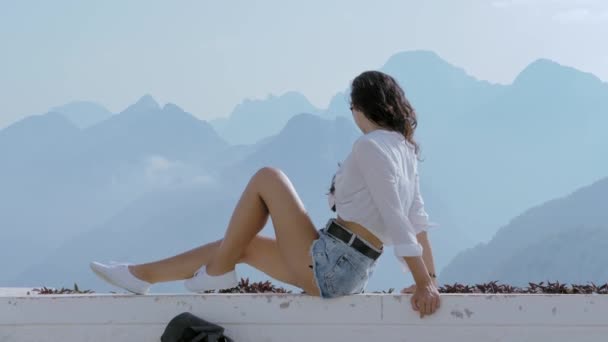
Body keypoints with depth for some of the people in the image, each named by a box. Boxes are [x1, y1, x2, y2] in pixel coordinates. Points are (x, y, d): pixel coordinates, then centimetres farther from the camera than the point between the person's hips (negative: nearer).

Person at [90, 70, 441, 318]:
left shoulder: (371, 146, -15)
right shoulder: (404, 148, 12)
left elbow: (397, 220, -21)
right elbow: (417, 219, 11)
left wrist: (425, 283, -20)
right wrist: (430, 279, 10)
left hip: (328, 263, -9)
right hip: (351, 272, 9)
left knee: (267, 178, -3)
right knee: (241, 245, 20)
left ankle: (218, 271, 7)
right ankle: (142, 275, 26)